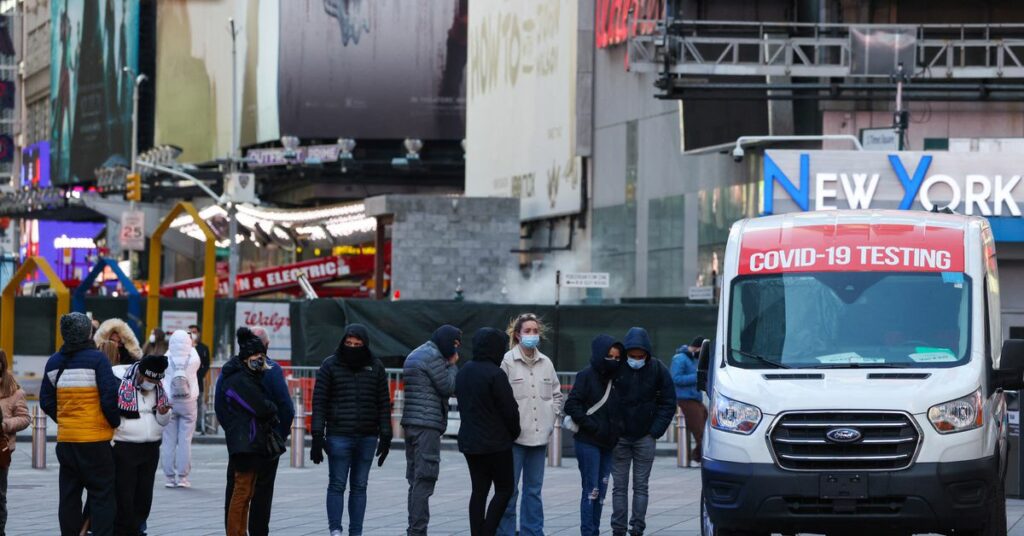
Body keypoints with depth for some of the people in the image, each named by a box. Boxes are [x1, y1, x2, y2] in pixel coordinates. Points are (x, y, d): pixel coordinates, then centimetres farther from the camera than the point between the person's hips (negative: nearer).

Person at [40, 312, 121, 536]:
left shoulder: (54, 362, 7)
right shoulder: (96, 359, -12)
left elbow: (46, 402, 11)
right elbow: (110, 398, -15)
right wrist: (115, 423, 0)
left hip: (65, 440, 6)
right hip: (95, 440, -6)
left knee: (69, 495, 12)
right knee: (102, 495, 0)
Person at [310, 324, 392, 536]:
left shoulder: (375, 367, 7)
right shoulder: (330, 366, 0)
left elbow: (384, 404, 9)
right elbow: (319, 401, -1)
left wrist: (385, 437, 4)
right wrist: (317, 436, -8)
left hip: (367, 438, 3)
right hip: (338, 436, -3)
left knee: (359, 486, 7)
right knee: (337, 485, -4)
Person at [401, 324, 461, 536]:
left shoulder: (415, 355, 21)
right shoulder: (433, 356, -10)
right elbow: (449, 387, -6)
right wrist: (452, 365, 3)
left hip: (411, 423, 10)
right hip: (427, 424, -10)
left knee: (416, 479, 12)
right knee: (424, 479, -10)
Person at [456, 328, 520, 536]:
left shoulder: (463, 372, 10)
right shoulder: (495, 374, -17)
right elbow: (509, 409, -14)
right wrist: (514, 432, 3)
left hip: (469, 441, 8)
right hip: (495, 444, -8)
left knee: (479, 490, 10)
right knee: (505, 489, 1)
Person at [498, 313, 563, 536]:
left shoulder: (546, 363, 9)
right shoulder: (507, 361, -7)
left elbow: (556, 394, 21)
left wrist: (551, 417, 10)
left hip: (539, 435, 5)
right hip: (514, 436, -5)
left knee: (534, 489, 10)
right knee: (509, 489, -2)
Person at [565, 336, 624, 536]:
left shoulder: (614, 378, 11)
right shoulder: (586, 376, -8)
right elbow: (571, 406, -12)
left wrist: (618, 427, 3)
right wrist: (592, 426, -16)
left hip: (608, 443, 6)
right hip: (588, 442, -6)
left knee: (601, 491, 8)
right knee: (591, 491, -8)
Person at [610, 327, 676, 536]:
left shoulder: (658, 369, -3)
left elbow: (668, 402, 3)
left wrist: (655, 431, -4)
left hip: (645, 438, 0)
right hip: (619, 437, 0)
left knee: (641, 486, 2)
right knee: (619, 486, 3)